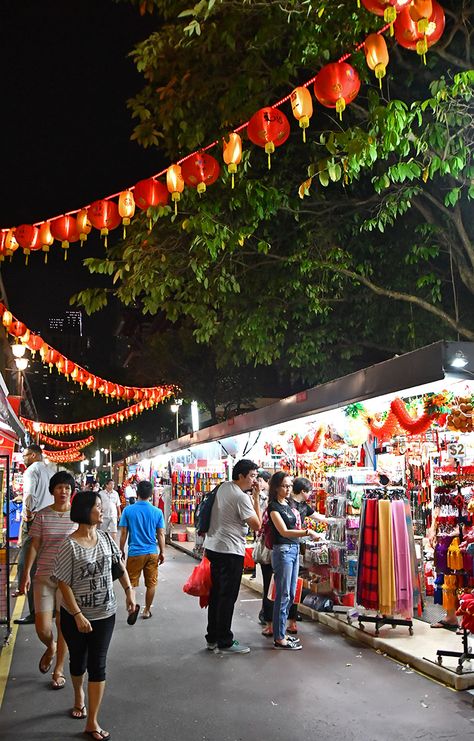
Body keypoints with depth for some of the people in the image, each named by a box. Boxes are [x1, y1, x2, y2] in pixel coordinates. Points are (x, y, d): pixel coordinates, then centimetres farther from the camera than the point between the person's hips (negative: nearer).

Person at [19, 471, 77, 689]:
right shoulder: (42, 515, -1)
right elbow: (34, 546, 0)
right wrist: (26, 574, -7)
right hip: (44, 577, 0)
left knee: (64, 626, 7)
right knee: (42, 628, -3)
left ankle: (59, 670, 27)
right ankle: (50, 647, 33)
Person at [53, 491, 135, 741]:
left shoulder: (105, 538, -4)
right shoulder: (69, 545, -19)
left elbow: (119, 565, 10)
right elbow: (63, 584, -16)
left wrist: (129, 591, 1)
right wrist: (78, 615, -18)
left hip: (104, 613, 3)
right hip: (75, 615, -3)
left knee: (98, 665, 1)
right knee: (78, 660, 19)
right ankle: (79, 695, 50)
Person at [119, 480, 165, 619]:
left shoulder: (128, 510, -7)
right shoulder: (157, 512, -4)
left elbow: (123, 533, -4)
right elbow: (161, 534, 0)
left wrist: (121, 551, 7)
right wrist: (162, 552, 10)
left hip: (135, 552, -1)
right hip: (152, 553, 2)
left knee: (131, 583, 10)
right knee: (151, 584, 14)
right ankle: (147, 611, 24)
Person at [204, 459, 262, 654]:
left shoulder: (223, 487, 8)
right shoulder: (241, 497, -18)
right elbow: (257, 525, -15)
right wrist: (256, 497, -12)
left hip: (213, 547, 9)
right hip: (230, 551, -9)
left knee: (216, 593, 15)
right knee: (228, 597, -1)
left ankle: (212, 638, 23)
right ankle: (224, 643, 5)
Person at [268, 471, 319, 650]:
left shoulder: (288, 504, 14)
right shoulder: (274, 506, -11)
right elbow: (284, 531, -20)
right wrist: (307, 532, -28)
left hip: (294, 549, 9)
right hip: (282, 550, -9)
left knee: (290, 595, 12)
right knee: (283, 596, -5)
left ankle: (281, 632, 22)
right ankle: (279, 639, 1)